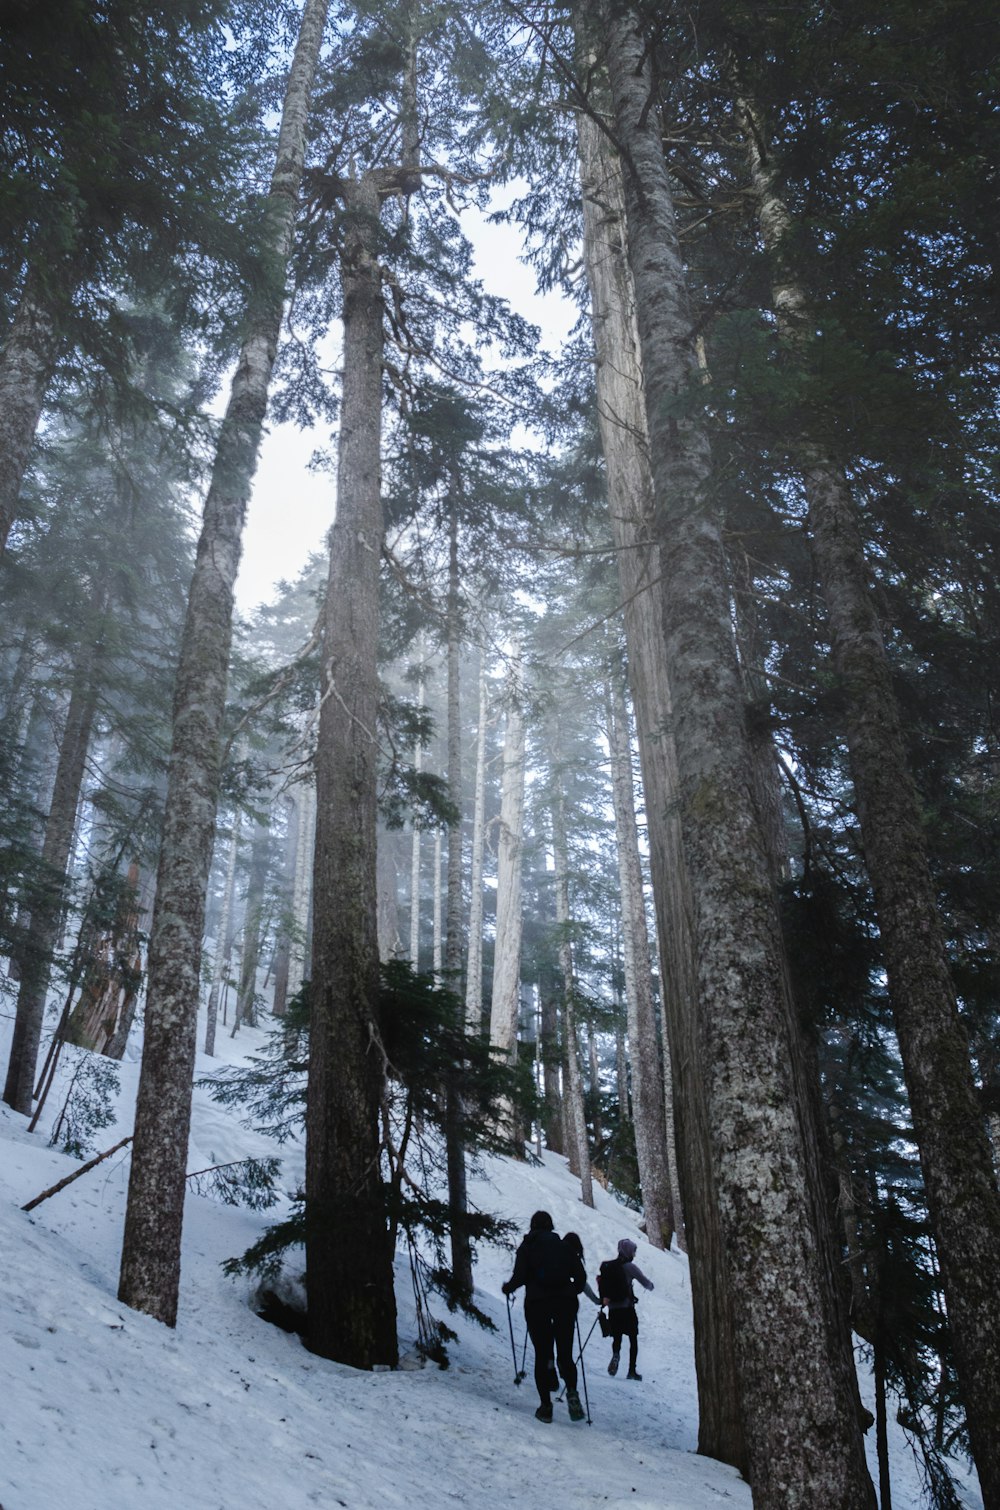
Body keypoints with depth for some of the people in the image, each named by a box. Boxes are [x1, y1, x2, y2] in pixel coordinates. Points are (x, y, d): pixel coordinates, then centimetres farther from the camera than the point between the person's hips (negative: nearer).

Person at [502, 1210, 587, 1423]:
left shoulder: (527, 1247, 4)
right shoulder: (564, 1246, 10)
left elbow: (520, 1276, -5)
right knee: (565, 1354, 10)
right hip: (565, 1303, 2)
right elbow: (580, 1276, 7)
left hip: (537, 1303, -2)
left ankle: (545, 1405, 2)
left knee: (542, 1355, 7)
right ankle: (571, 1391, -14)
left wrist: (507, 1288, 15)